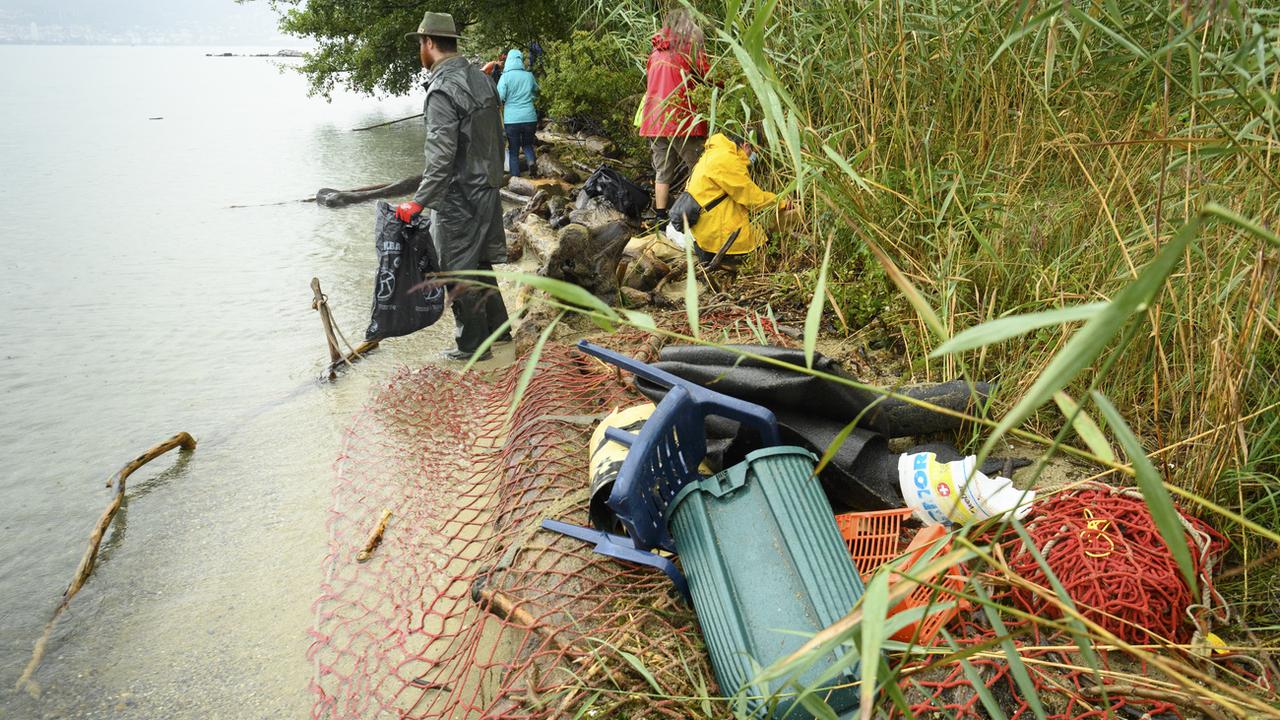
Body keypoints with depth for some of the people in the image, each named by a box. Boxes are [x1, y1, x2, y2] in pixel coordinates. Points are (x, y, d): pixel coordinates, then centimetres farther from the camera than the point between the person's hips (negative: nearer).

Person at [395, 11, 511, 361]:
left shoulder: (442, 89, -19)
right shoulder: (481, 79, 7)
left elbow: (441, 155, -24)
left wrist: (419, 202, -20)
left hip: (457, 197, -9)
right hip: (487, 189, 9)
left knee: (459, 271, 4)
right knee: (479, 263, 21)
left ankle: (473, 345, 14)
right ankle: (497, 328, 31)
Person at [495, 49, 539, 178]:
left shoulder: (506, 77, -7)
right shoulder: (529, 76, 4)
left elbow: (499, 98, -11)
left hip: (512, 120, -3)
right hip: (529, 118, 3)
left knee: (513, 152, 7)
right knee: (527, 144, 22)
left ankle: (515, 178, 6)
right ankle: (531, 161, -7)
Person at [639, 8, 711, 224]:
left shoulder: (655, 53, 15)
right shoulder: (690, 49, -2)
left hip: (654, 122, 6)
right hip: (682, 121, -6)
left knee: (662, 172, 10)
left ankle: (661, 217, 10)